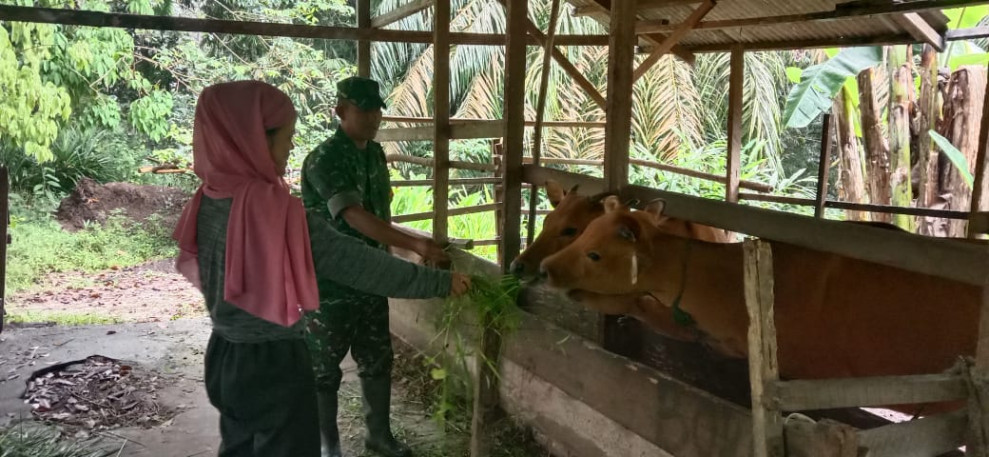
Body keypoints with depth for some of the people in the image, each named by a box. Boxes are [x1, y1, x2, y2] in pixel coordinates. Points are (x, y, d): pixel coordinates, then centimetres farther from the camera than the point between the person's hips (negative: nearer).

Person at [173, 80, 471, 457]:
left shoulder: (207, 200, -3)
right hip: (274, 363, -7)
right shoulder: (270, 207, -25)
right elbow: (355, 262, -25)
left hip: (225, 356, 8)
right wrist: (439, 282, -19)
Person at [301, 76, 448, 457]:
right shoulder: (324, 160, -19)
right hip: (330, 283, -7)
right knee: (325, 369, 8)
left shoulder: (376, 153, 5)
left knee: (378, 361, 16)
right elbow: (356, 216, -32)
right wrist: (416, 245, -39)